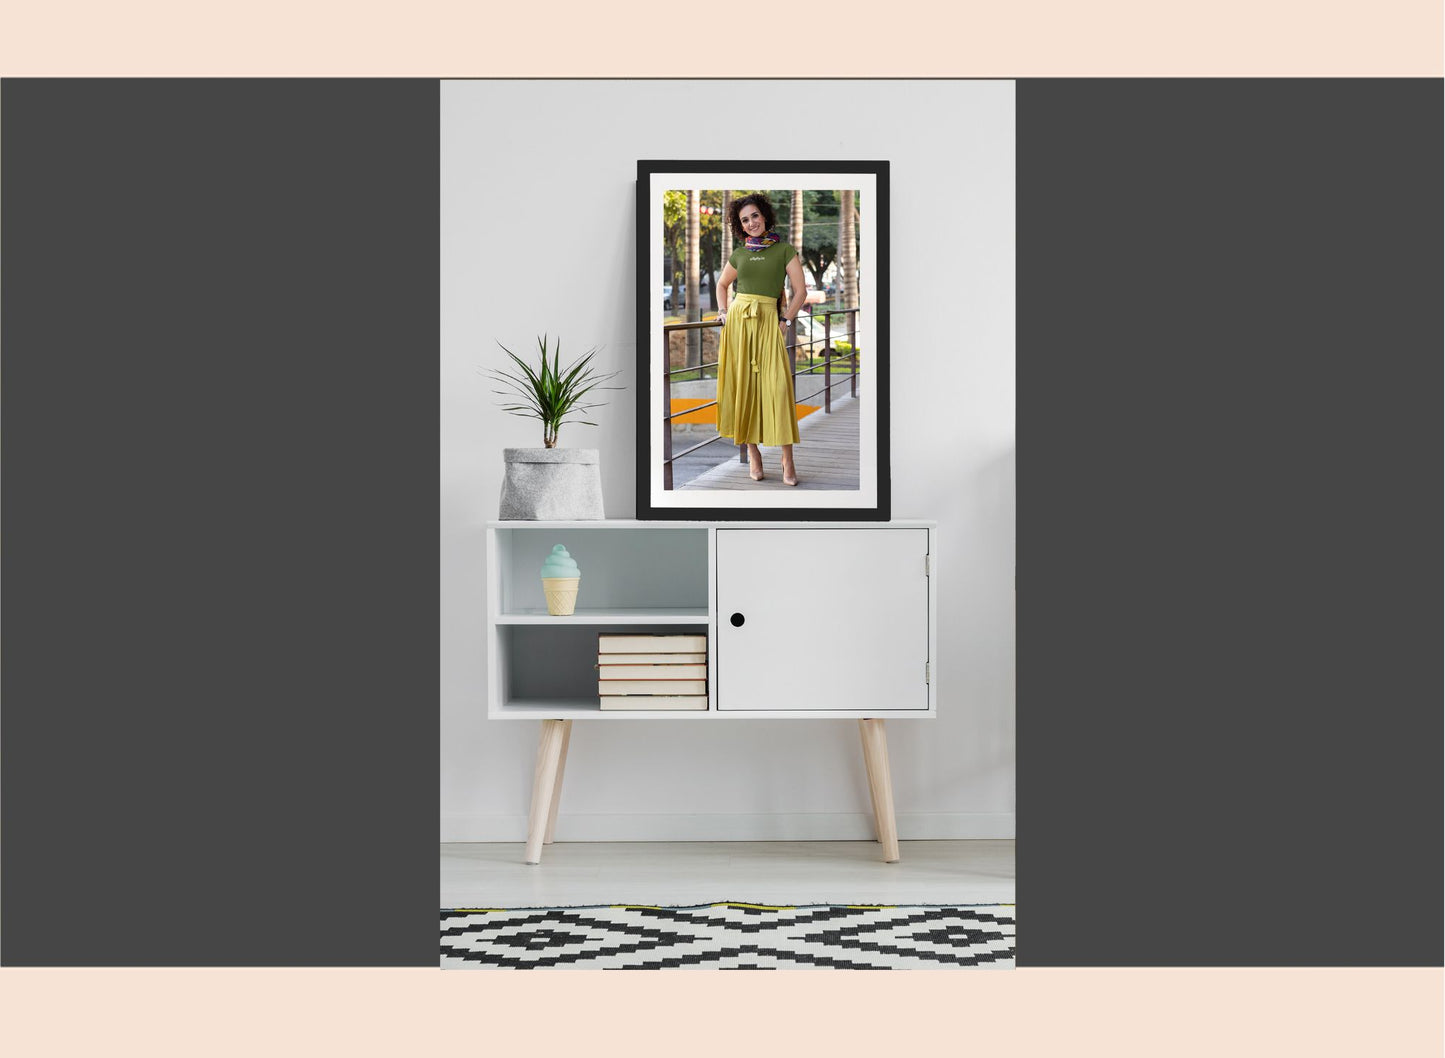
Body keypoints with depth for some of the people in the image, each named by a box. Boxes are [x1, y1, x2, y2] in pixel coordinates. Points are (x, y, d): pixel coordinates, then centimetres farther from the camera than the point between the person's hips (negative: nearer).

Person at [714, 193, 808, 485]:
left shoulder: (784, 250, 3)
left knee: (777, 386, -12)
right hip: (738, 321, 3)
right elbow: (722, 285, 27)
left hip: (769, 322, -3)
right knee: (743, 385, 0)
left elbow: (800, 290, 2)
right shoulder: (739, 255, 11)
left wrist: (785, 321, -4)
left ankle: (788, 460, -10)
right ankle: (752, 452, 8)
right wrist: (724, 312, 13)